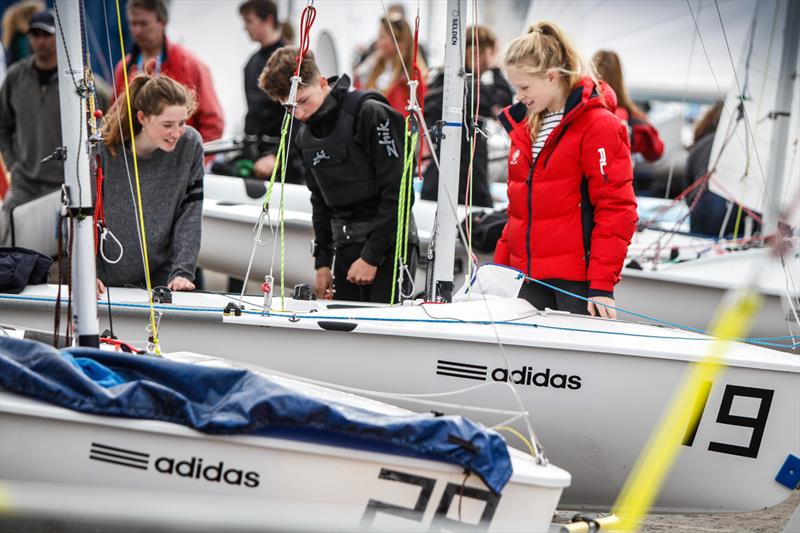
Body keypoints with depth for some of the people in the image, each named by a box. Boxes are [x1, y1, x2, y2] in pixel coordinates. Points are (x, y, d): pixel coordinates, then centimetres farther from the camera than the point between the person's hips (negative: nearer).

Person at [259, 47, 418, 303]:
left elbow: (397, 191, -16)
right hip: (346, 246, 7)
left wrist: (371, 257, -17)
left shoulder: (371, 114, -14)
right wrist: (322, 262, 14)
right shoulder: (305, 136, 10)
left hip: (388, 243, -7)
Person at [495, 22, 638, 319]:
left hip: (577, 282, -7)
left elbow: (616, 209, -12)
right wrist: (500, 266, 17)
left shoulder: (598, 125, -8)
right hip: (528, 278, 7)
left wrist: (602, 284, -17)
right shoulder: (523, 125, 15)